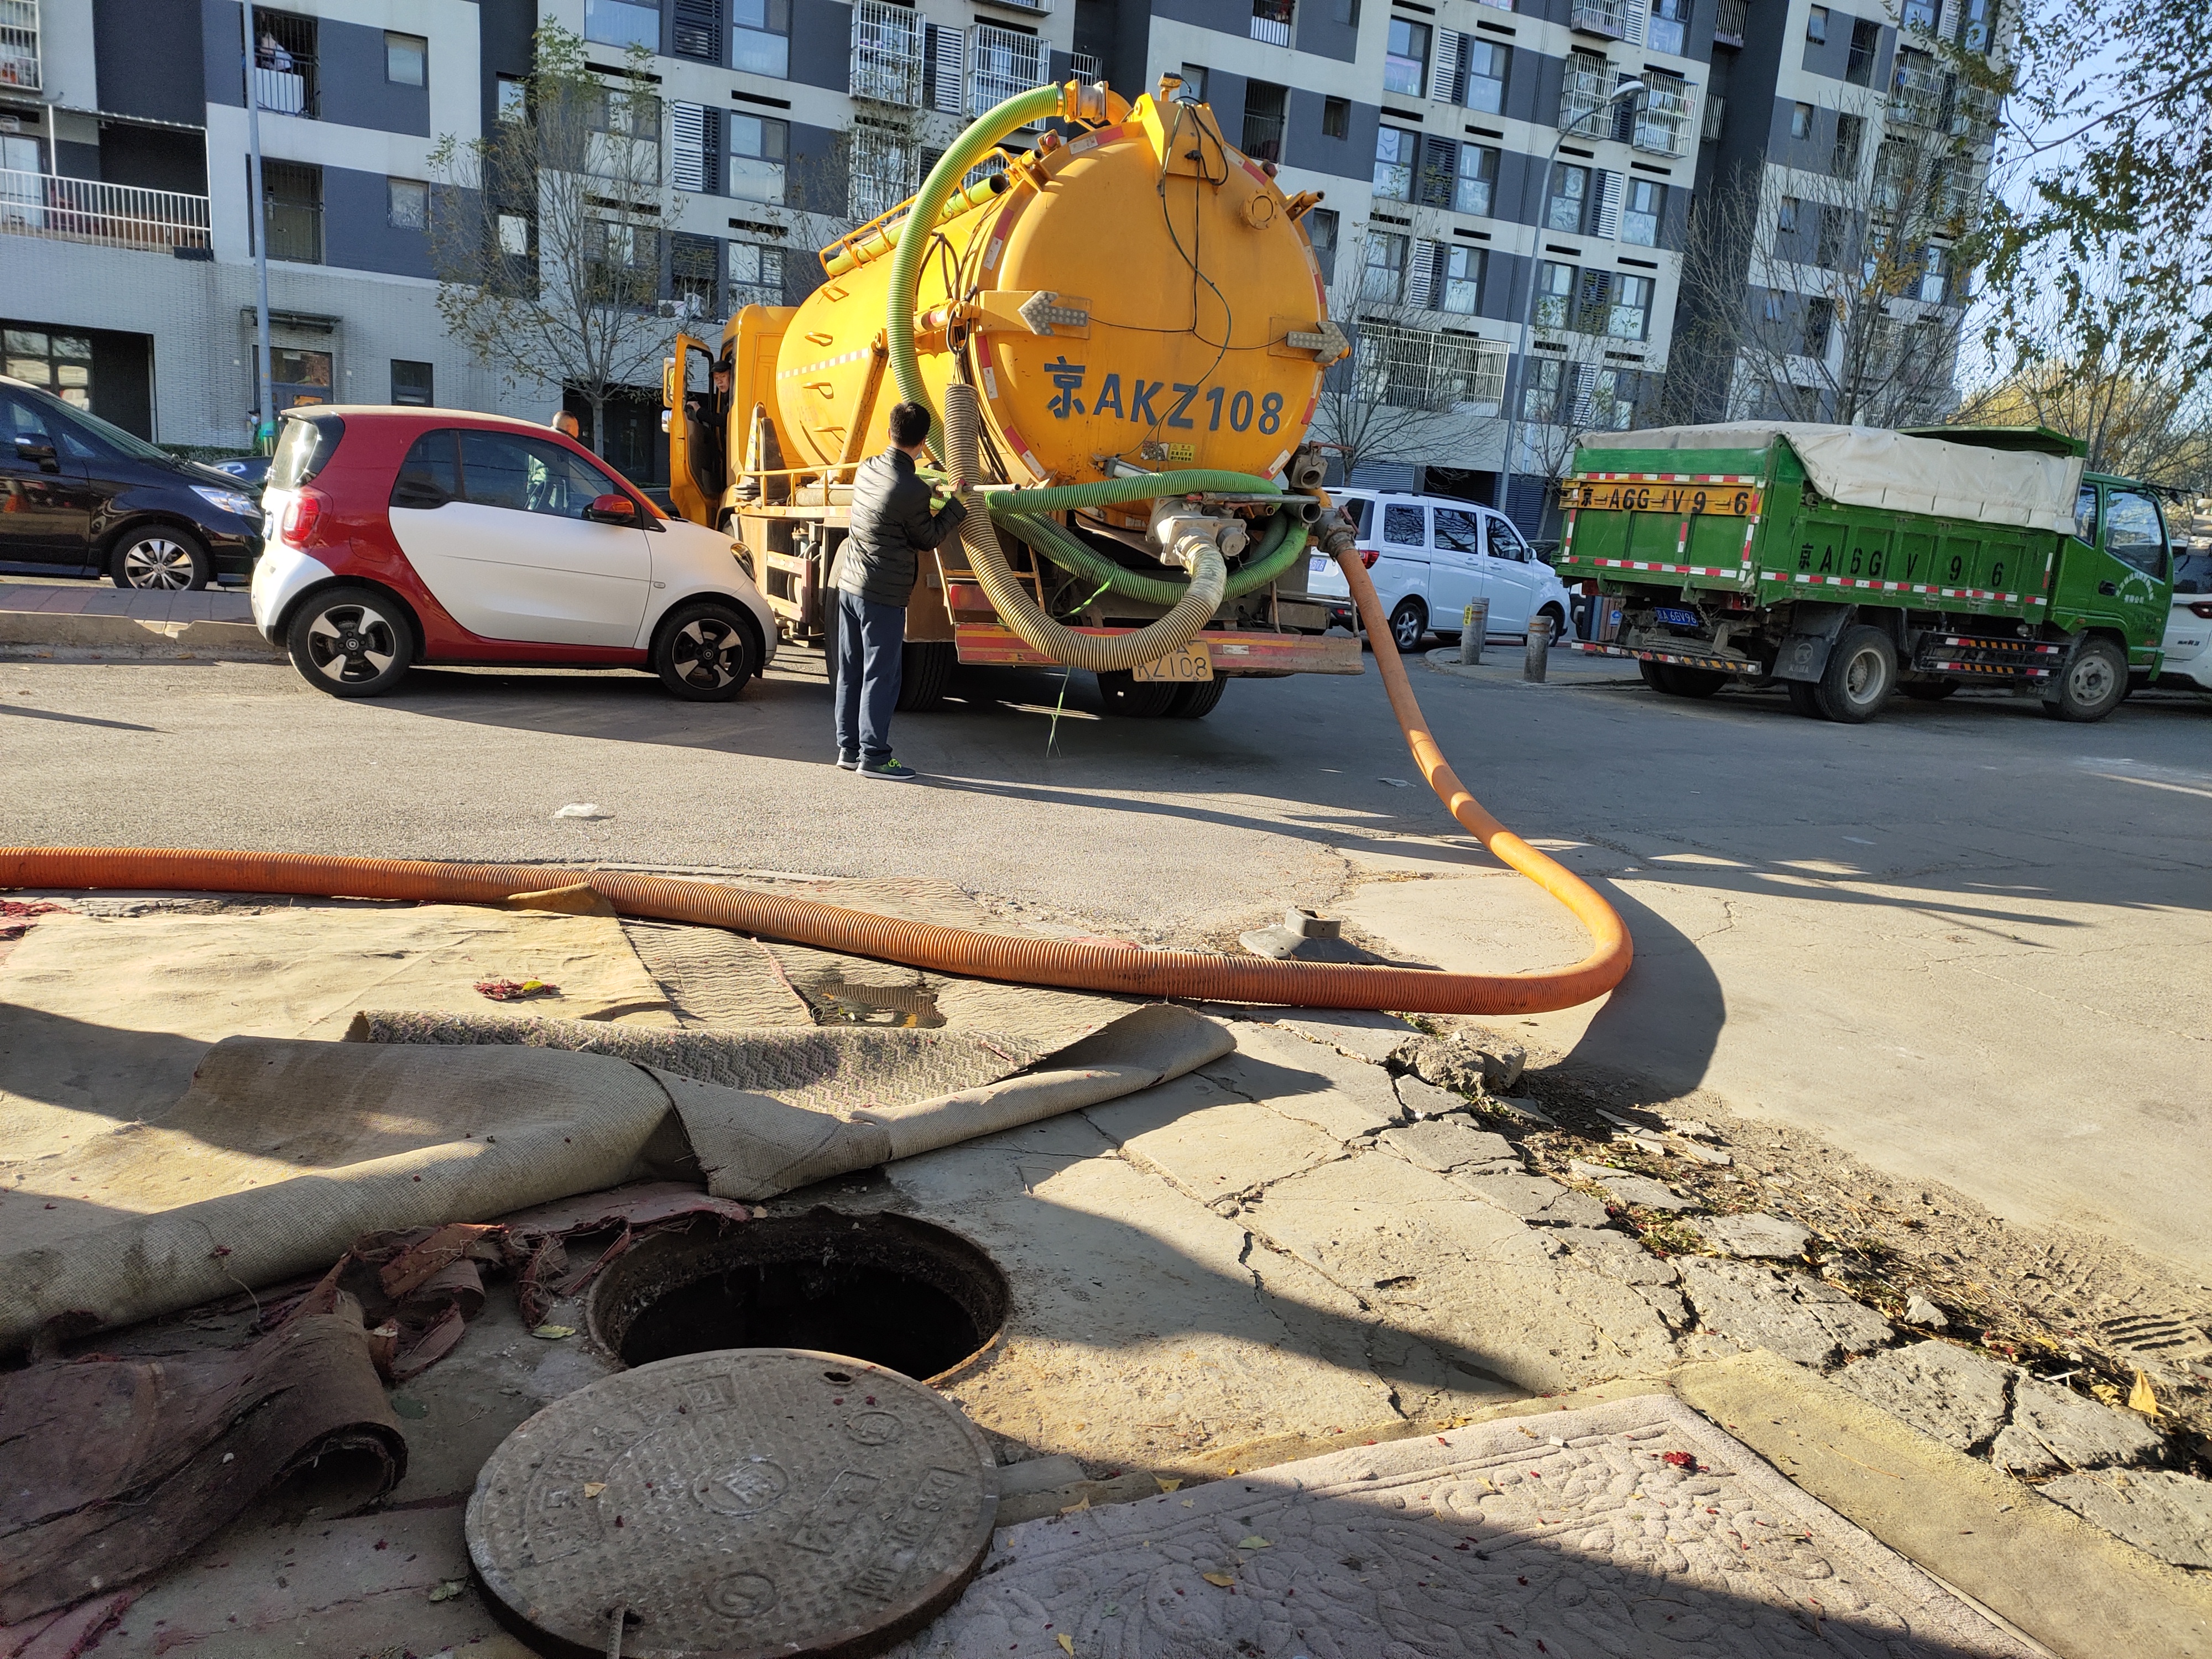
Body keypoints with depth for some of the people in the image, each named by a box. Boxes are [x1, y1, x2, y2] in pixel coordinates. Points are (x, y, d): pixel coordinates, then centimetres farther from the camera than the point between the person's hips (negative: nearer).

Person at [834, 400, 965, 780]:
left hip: (849, 584, 8)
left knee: (851, 672, 13)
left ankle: (849, 747, 20)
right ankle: (873, 755, 3)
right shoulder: (913, 492, -19)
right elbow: (928, 539, -5)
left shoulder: (868, 469, 5)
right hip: (884, 595, -8)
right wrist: (956, 503, 3)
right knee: (881, 676, -1)